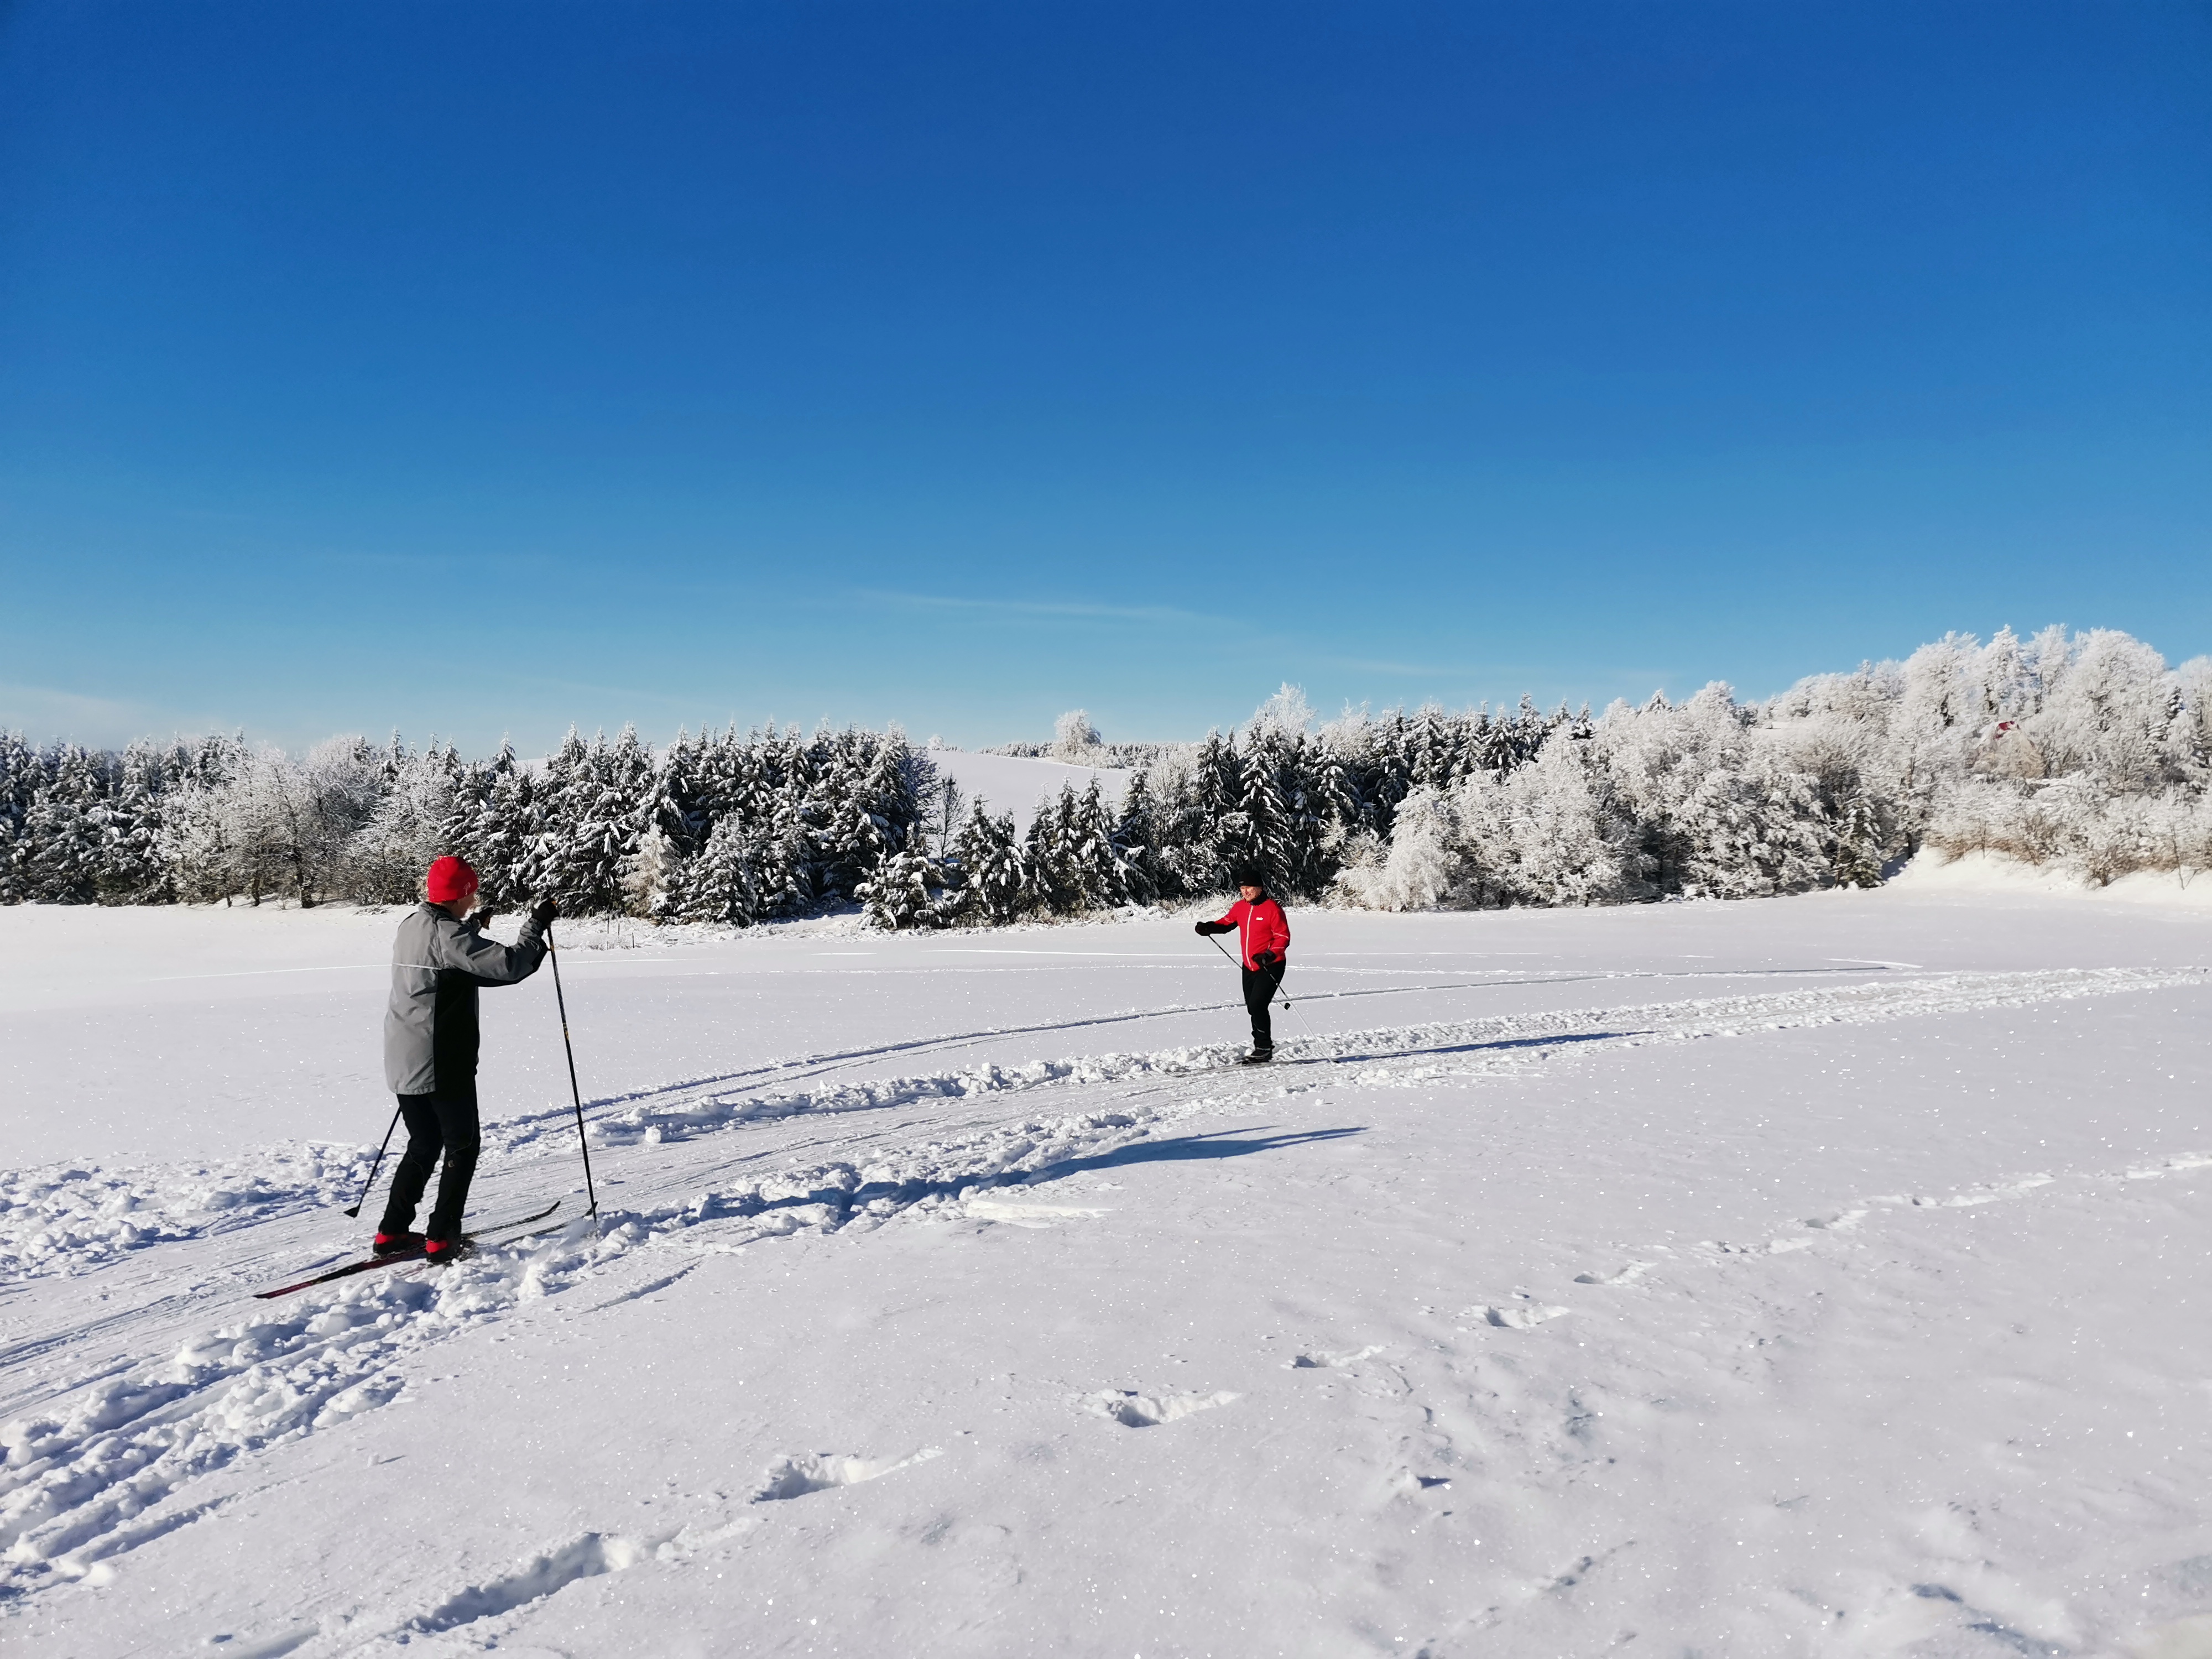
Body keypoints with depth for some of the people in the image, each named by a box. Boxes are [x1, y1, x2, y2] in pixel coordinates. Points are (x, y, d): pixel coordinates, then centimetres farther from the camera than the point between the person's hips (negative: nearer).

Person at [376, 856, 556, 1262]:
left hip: (403, 1063, 9)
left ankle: (392, 1232, 21)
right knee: (462, 1148, 5)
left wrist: (472, 926, 36)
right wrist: (536, 925, -15)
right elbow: (510, 966, -26)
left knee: (423, 1146, 20)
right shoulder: (448, 935, -19)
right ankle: (441, 1238, 5)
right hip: (443, 1064, -8)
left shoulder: (411, 925, 8)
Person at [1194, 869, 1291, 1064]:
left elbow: (1283, 938, -14)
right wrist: (1209, 927, -1)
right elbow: (1228, 923, 18)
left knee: (1257, 1005, -17)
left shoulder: (1272, 908, -15)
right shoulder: (1240, 907, 5)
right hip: (1249, 966, 7)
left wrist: (1268, 955, -28)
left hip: (1271, 966, -7)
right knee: (1253, 1007, 11)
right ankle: (1263, 1048, 24)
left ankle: (1263, 1048, -5)